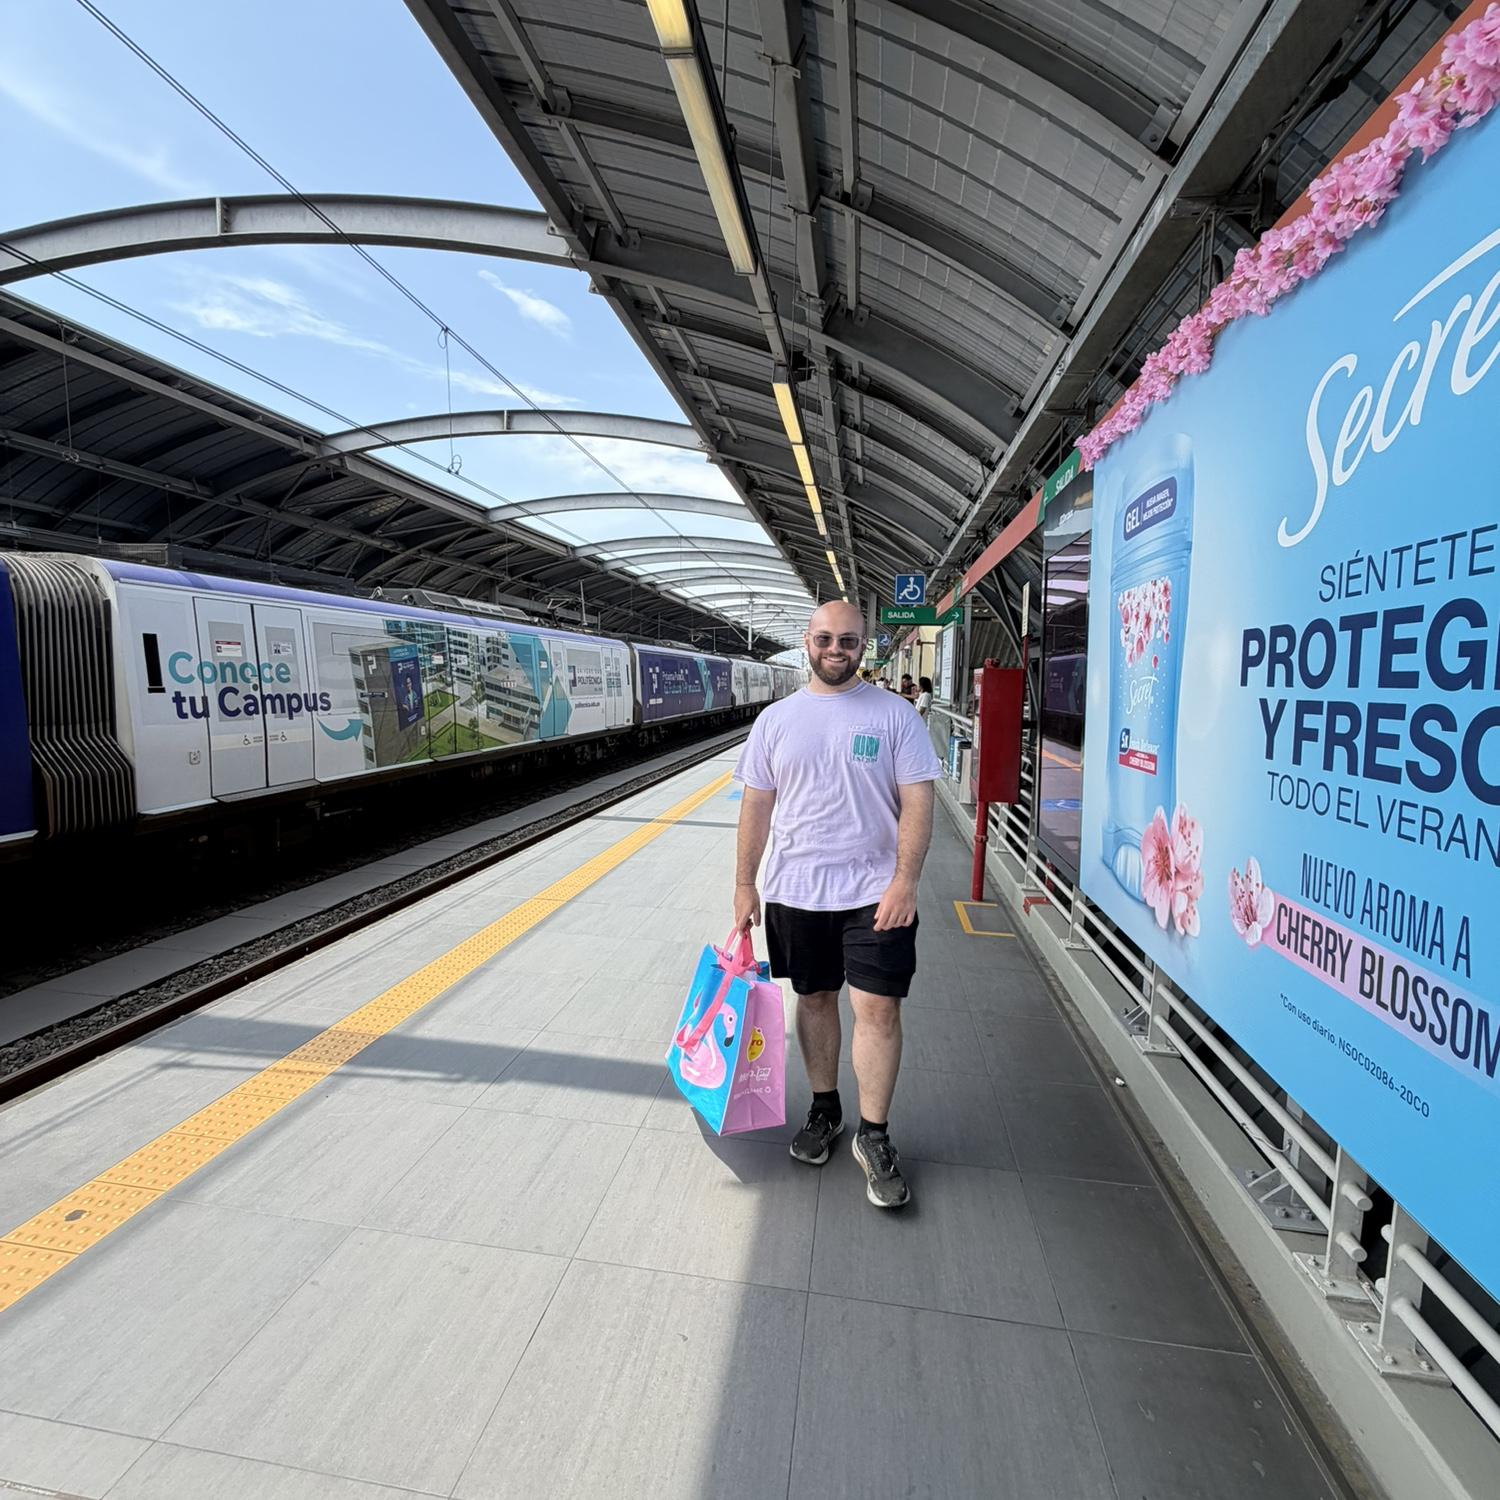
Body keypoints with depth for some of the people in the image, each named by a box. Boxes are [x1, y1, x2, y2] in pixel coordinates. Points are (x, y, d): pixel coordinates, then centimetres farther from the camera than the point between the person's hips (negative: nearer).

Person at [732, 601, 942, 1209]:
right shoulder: (776, 719, 4)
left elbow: (917, 801, -5)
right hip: (795, 890, 3)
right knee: (815, 998, 15)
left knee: (878, 1007, -1)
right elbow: (757, 806, 6)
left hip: (875, 891, -2)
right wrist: (745, 884, 6)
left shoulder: (895, 714, -3)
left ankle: (874, 1137, 18)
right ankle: (824, 1110, 36)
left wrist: (904, 880, -14)